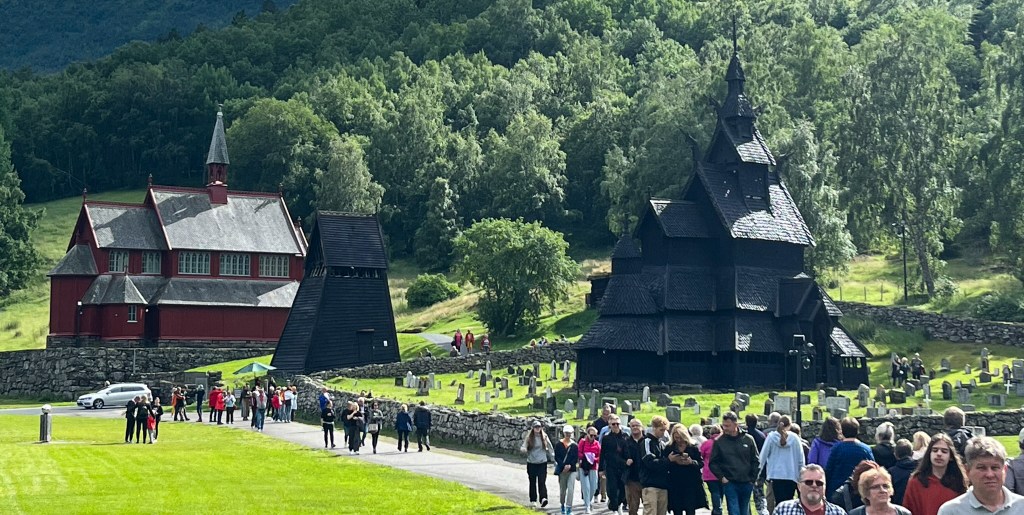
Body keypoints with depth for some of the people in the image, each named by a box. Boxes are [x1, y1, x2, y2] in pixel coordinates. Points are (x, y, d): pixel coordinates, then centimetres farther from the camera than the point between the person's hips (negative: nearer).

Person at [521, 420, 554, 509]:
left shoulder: (544, 437, 3)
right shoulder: (529, 437, -1)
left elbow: (550, 448, 8)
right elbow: (524, 445, -9)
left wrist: (554, 458, 6)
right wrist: (523, 449, -33)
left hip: (542, 462, 0)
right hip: (531, 463, 0)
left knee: (542, 481, -10)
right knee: (532, 482, 8)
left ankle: (543, 498, -20)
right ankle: (533, 500, 15)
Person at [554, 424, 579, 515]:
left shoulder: (575, 445, 4)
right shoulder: (558, 444, 3)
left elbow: (576, 458, 2)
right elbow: (556, 457, -1)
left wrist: (569, 465, -13)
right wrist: (564, 466, -12)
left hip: (572, 470, -1)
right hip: (561, 470, 1)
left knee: (570, 489, -12)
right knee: (562, 489, 10)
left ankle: (569, 508, -12)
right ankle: (562, 505, 30)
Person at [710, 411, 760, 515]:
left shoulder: (748, 439, 1)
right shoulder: (719, 442, -2)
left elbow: (756, 461, 8)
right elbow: (713, 463, 3)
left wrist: (753, 478, 2)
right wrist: (721, 477, -7)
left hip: (746, 483, 2)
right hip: (729, 483, -2)